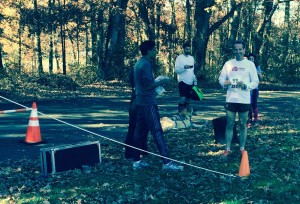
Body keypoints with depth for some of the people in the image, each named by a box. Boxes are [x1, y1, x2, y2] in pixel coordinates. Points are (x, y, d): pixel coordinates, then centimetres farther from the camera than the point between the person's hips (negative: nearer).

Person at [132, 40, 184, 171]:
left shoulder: (138, 63, 14)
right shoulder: (146, 65, -15)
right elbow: (148, 86, -22)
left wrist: (157, 82, 17)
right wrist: (161, 82, -10)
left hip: (140, 102, 10)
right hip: (148, 103, -10)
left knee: (139, 131, 10)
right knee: (157, 132, -8)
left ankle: (136, 161, 15)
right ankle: (167, 162, -6)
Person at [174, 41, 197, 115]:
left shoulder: (191, 58, 15)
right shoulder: (179, 57, -2)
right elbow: (176, 70, -8)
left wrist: (195, 80, 13)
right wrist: (184, 67, -24)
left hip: (190, 82, 6)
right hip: (183, 81, -6)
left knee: (188, 98, 8)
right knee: (183, 98, -16)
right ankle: (180, 112, -10)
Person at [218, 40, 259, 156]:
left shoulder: (250, 64, 0)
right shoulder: (228, 63, 6)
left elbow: (255, 82, -1)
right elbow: (221, 78, 8)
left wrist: (245, 86, -19)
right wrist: (224, 83, -15)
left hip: (244, 100, -1)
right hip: (230, 99, 2)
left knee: (243, 125, 6)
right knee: (229, 125, 5)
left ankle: (242, 149, 17)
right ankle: (227, 149, 13)